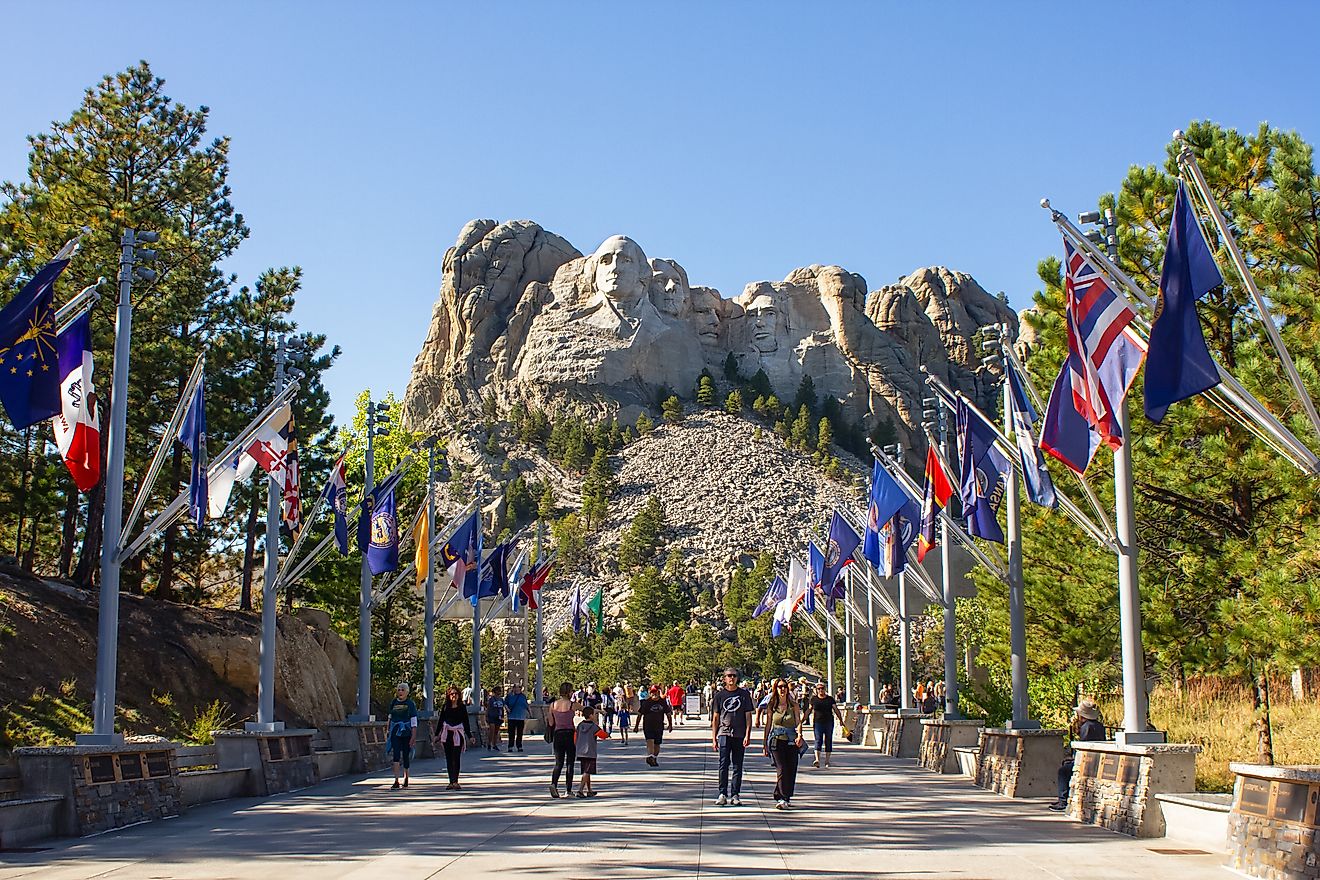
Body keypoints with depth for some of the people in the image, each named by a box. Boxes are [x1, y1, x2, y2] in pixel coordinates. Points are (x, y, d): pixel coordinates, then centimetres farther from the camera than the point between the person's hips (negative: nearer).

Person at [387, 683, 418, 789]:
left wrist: (414, 736, -12)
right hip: (395, 733, 2)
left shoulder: (411, 704, -2)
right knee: (396, 755, -10)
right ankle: (396, 781, -14)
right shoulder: (393, 703, 8)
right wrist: (389, 731, 16)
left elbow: (414, 721, -5)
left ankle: (406, 778, 26)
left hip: (406, 733, -2)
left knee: (406, 755, 8)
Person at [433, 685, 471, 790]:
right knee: (449, 758, 3)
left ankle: (455, 781, -7)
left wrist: (470, 736, 5)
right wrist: (436, 734, 7)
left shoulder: (462, 707, 4)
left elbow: (466, 722, 7)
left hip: (458, 734, -2)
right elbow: (440, 721, 10)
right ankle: (451, 781, 8)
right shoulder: (445, 707, 7)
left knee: (456, 758, -7)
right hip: (447, 734, 2)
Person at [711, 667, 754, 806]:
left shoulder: (744, 694, 7)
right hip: (724, 733, -1)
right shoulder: (720, 695, 8)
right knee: (724, 764, -9)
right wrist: (714, 738, 5)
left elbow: (748, 716, 6)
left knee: (737, 766, 4)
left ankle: (735, 795, 9)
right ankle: (722, 794, -6)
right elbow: (715, 718, 10)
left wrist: (747, 735, -4)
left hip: (740, 735, 1)